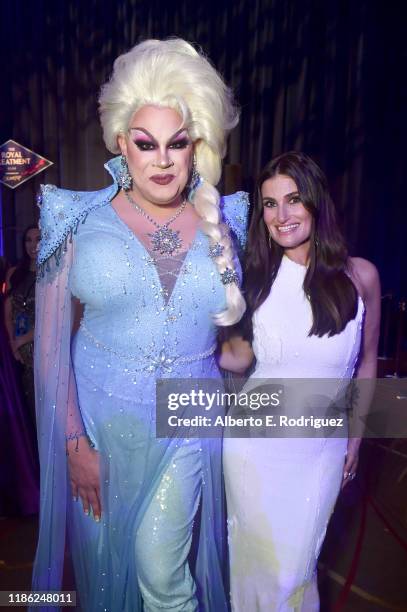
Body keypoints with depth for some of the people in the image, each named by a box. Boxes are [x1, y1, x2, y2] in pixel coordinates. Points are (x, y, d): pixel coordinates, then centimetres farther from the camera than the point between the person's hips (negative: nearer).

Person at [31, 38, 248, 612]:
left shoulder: (222, 223, 0)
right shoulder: (83, 222, -6)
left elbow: (238, 323, 12)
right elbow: (51, 341, -7)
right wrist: (74, 442, -8)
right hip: (98, 415, 0)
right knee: (104, 561, 18)